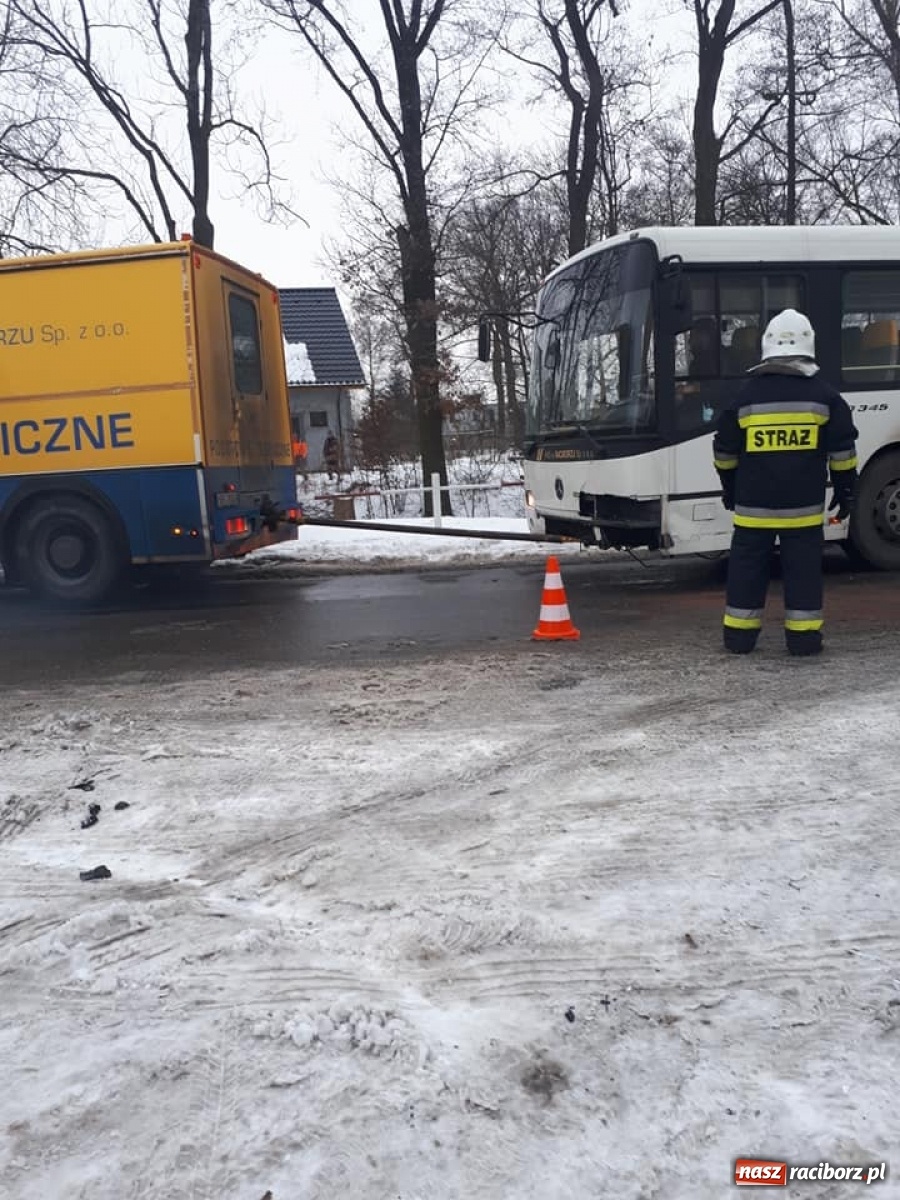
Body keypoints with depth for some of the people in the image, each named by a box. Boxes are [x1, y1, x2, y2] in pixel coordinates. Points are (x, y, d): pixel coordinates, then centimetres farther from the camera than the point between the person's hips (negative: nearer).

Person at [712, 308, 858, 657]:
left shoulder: (745, 396, 1)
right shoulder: (824, 395, 0)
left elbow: (724, 452, 8)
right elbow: (842, 451, 2)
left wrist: (730, 488, 22)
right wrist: (845, 491, 12)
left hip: (753, 504, 1)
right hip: (804, 504, 0)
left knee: (747, 566, 8)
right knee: (803, 568, 7)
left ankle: (739, 635, 13)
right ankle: (803, 636, 9)